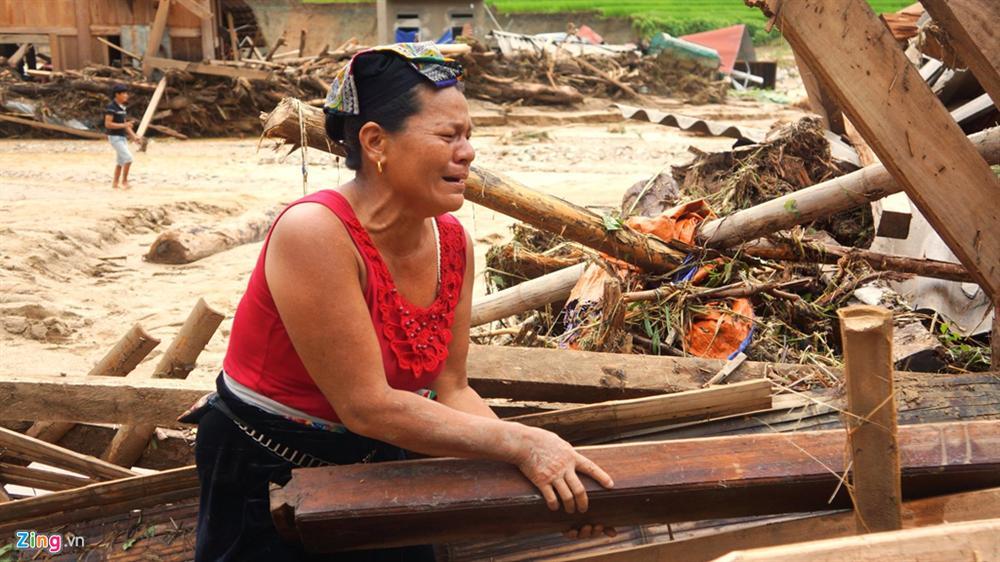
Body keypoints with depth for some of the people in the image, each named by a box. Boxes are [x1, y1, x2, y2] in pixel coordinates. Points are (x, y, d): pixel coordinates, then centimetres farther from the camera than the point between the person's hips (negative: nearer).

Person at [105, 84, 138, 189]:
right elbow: (107, 124, -21)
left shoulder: (122, 107, 12)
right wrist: (123, 125, -25)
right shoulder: (111, 107, -14)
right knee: (128, 158, -15)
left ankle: (115, 184, 19)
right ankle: (124, 181, -5)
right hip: (115, 137, -9)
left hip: (122, 137, 9)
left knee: (120, 161, 12)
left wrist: (134, 136, 8)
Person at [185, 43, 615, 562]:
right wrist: (521, 443, -27)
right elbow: (368, 406, -27)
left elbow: (450, 392, -4)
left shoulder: (452, 242, -7)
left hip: (375, 464, 6)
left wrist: (539, 465, -17)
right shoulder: (315, 233, -27)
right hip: (264, 480, -6)